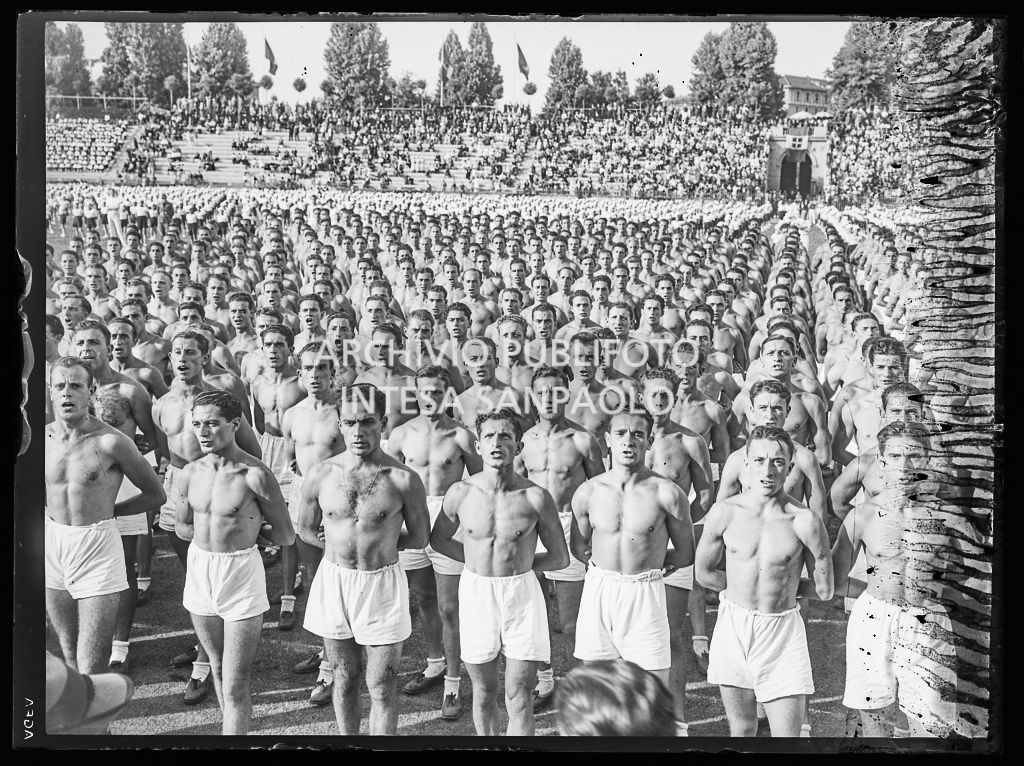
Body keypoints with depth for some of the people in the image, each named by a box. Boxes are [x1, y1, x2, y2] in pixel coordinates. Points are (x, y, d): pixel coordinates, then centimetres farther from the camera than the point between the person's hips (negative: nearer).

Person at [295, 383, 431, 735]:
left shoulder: (404, 479, -13)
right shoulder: (320, 475, -6)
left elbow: (420, 537, 0)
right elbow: (305, 529, 9)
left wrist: (381, 545, 3)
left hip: (382, 584, -2)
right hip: (333, 582, 3)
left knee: (380, 686, 5)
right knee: (344, 678, 17)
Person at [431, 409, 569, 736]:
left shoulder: (536, 497, -11)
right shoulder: (460, 493, -6)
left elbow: (560, 558, 1)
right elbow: (438, 539, 13)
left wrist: (520, 563, 2)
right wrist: (480, 561, 7)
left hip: (522, 594, -1)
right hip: (475, 594, 2)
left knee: (519, 700, 2)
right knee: (483, 693, 15)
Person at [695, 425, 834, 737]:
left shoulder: (804, 521, -13)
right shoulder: (724, 512, -7)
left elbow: (824, 591, -1)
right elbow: (705, 574, 6)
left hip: (782, 631, -2)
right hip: (732, 627, 2)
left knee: (787, 735, -1)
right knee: (741, 729, 15)